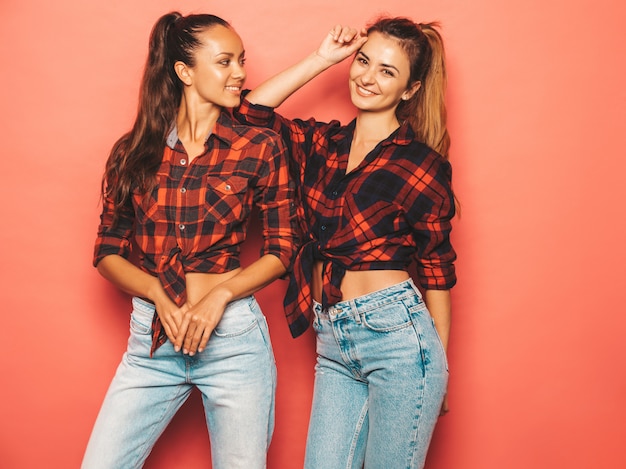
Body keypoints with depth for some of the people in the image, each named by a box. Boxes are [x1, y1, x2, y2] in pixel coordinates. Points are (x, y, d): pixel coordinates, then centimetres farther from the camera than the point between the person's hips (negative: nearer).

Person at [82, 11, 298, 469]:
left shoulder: (261, 147, -1)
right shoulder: (133, 151, 4)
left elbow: (281, 250, 0)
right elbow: (108, 251, 6)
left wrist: (220, 294, -13)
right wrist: (158, 294, -11)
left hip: (233, 338, -1)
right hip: (152, 337, 2)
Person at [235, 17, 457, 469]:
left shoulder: (424, 164, -5)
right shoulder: (323, 143, 9)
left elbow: (437, 270, -1)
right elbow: (251, 110, 4)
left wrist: (437, 369, 4)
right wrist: (321, 59, 6)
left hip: (398, 335, -5)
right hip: (333, 343, 5)